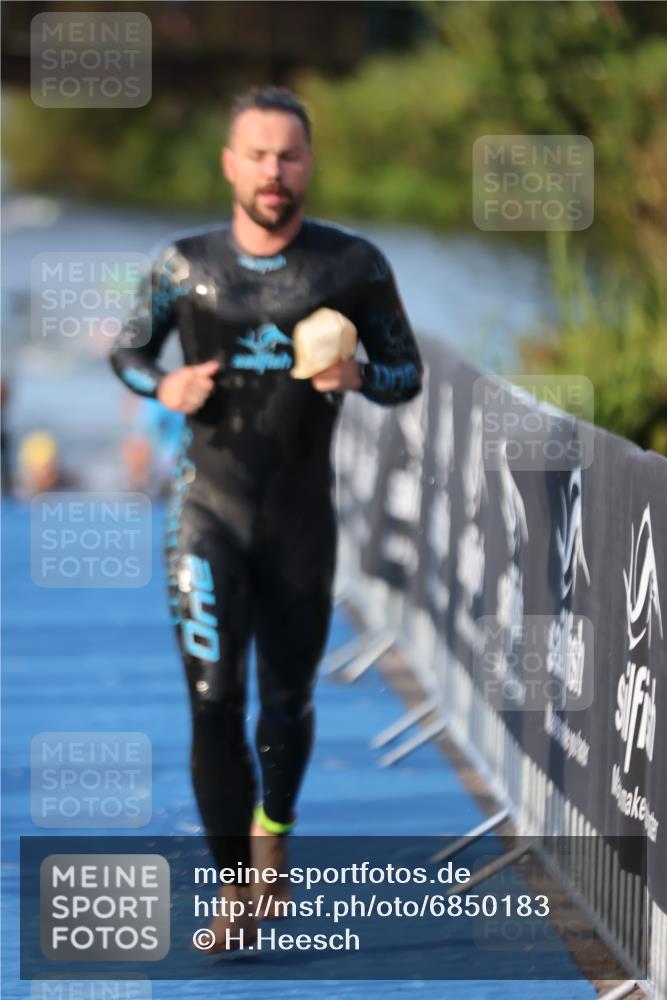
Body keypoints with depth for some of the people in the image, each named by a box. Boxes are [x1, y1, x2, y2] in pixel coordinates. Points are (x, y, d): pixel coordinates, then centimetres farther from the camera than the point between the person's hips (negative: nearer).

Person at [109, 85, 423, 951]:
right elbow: (128, 352, 13)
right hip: (208, 508, -1)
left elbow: (408, 375, 3)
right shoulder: (185, 264, -2)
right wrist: (165, 387, -10)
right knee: (213, 699, -12)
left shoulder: (354, 264, -4)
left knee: (288, 700, 13)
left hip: (302, 520, 1)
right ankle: (238, 894, -7)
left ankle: (271, 832, 43)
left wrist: (359, 376, -19)